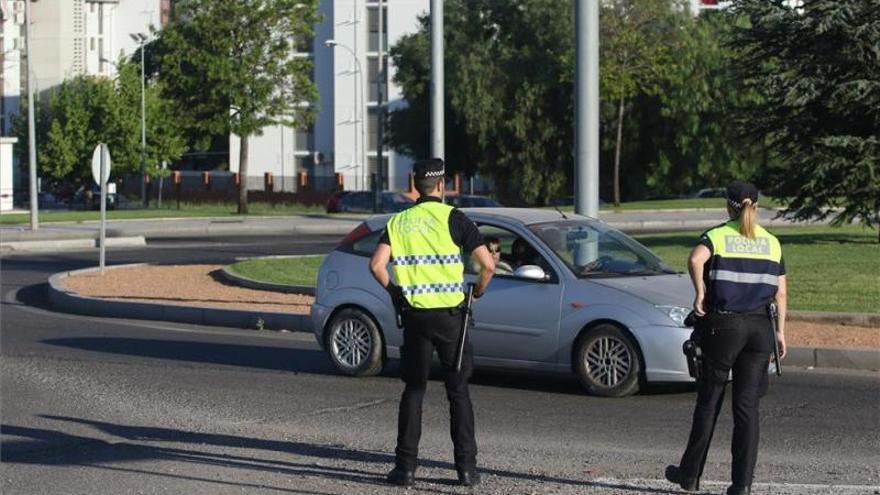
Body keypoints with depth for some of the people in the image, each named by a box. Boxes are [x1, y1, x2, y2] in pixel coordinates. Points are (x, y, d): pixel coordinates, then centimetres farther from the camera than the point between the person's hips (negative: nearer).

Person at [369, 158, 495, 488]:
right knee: (458, 391, 7)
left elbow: (377, 265, -5)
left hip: (414, 315, 2)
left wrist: (394, 291, 12)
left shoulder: (398, 222, 5)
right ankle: (467, 468, 5)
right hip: (449, 315, -2)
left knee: (413, 390, 10)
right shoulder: (453, 219, -5)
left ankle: (405, 467, 6)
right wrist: (477, 293, 8)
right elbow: (487, 264, -10)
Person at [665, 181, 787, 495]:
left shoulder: (717, 236, -1)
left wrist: (700, 293, -12)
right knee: (747, 406, 3)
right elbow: (780, 292, 7)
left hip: (723, 325, -2)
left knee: (709, 402, 8)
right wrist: (780, 331, 12)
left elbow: (696, 259, -24)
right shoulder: (772, 243, 9)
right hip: (760, 327, 3)